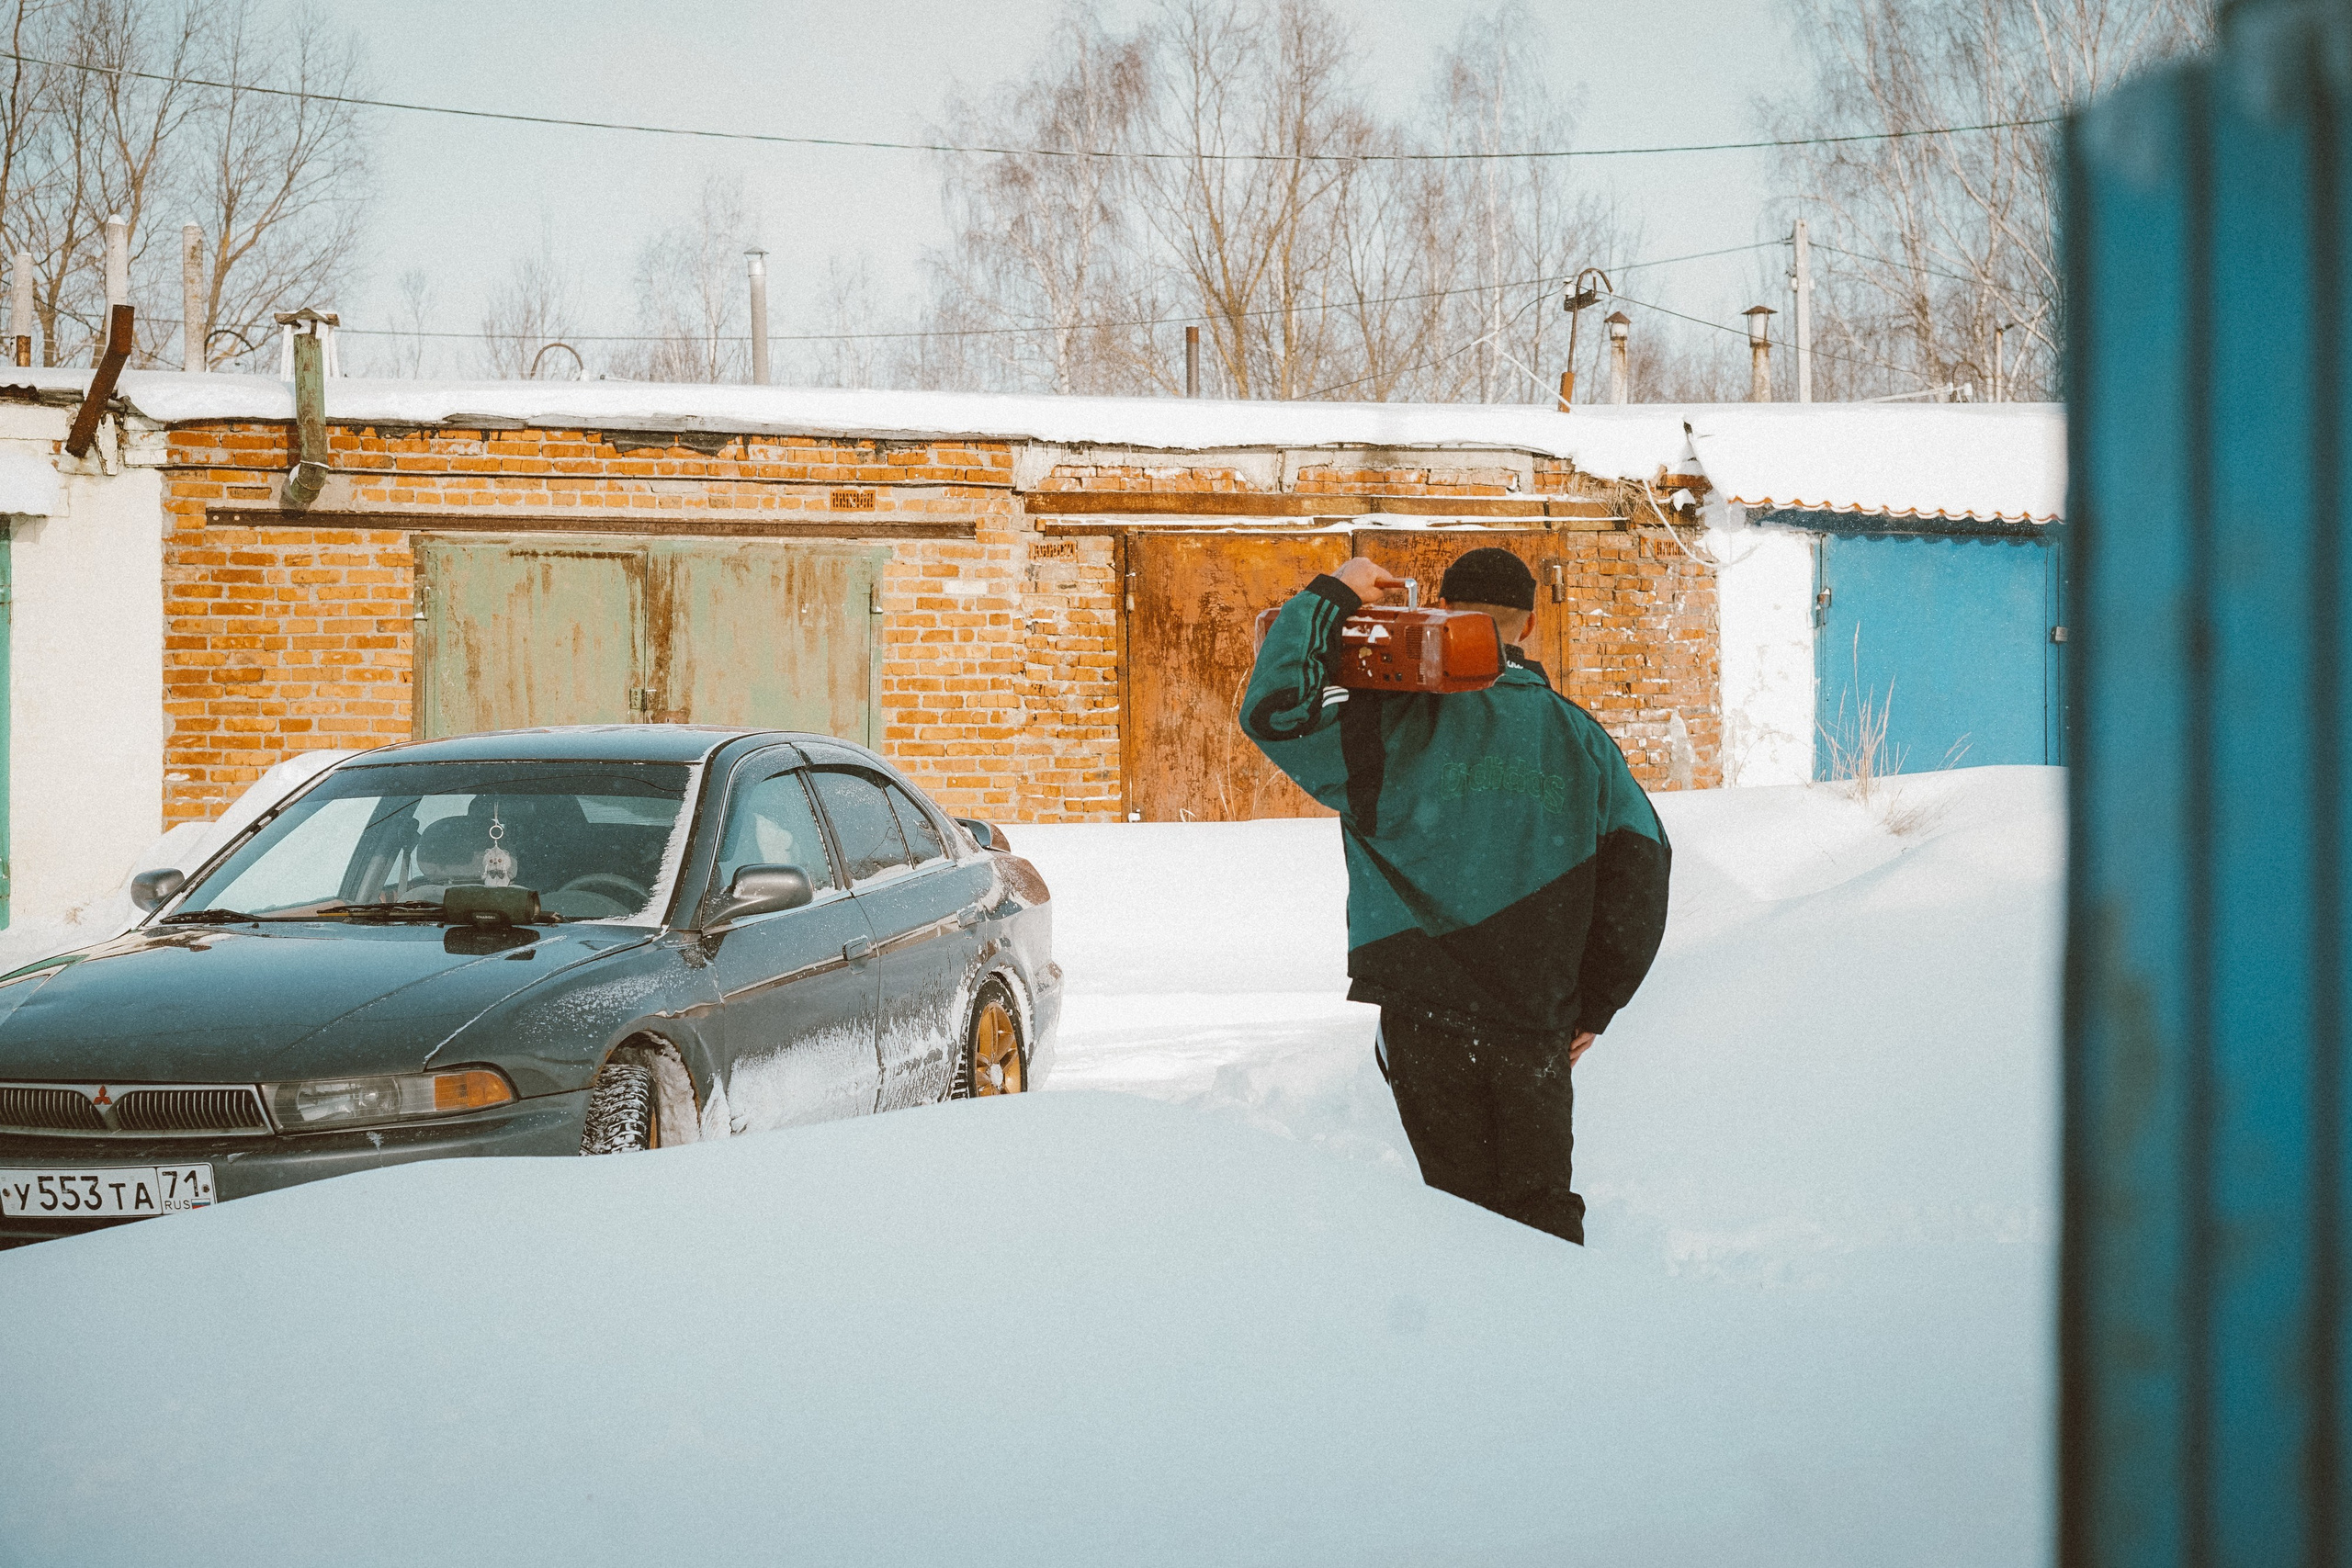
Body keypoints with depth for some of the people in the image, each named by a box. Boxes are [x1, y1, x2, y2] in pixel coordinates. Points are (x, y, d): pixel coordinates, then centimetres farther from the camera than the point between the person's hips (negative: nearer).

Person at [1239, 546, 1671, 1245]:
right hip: (1537, 1027, 3)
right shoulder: (1581, 738, 6)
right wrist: (1591, 1008, 14)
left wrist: (1330, 598, -3)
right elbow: (1642, 871, 6)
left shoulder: (1407, 720, -8)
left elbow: (1273, 709, -15)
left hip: (1429, 1016, -3)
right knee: (1543, 1212, 12)